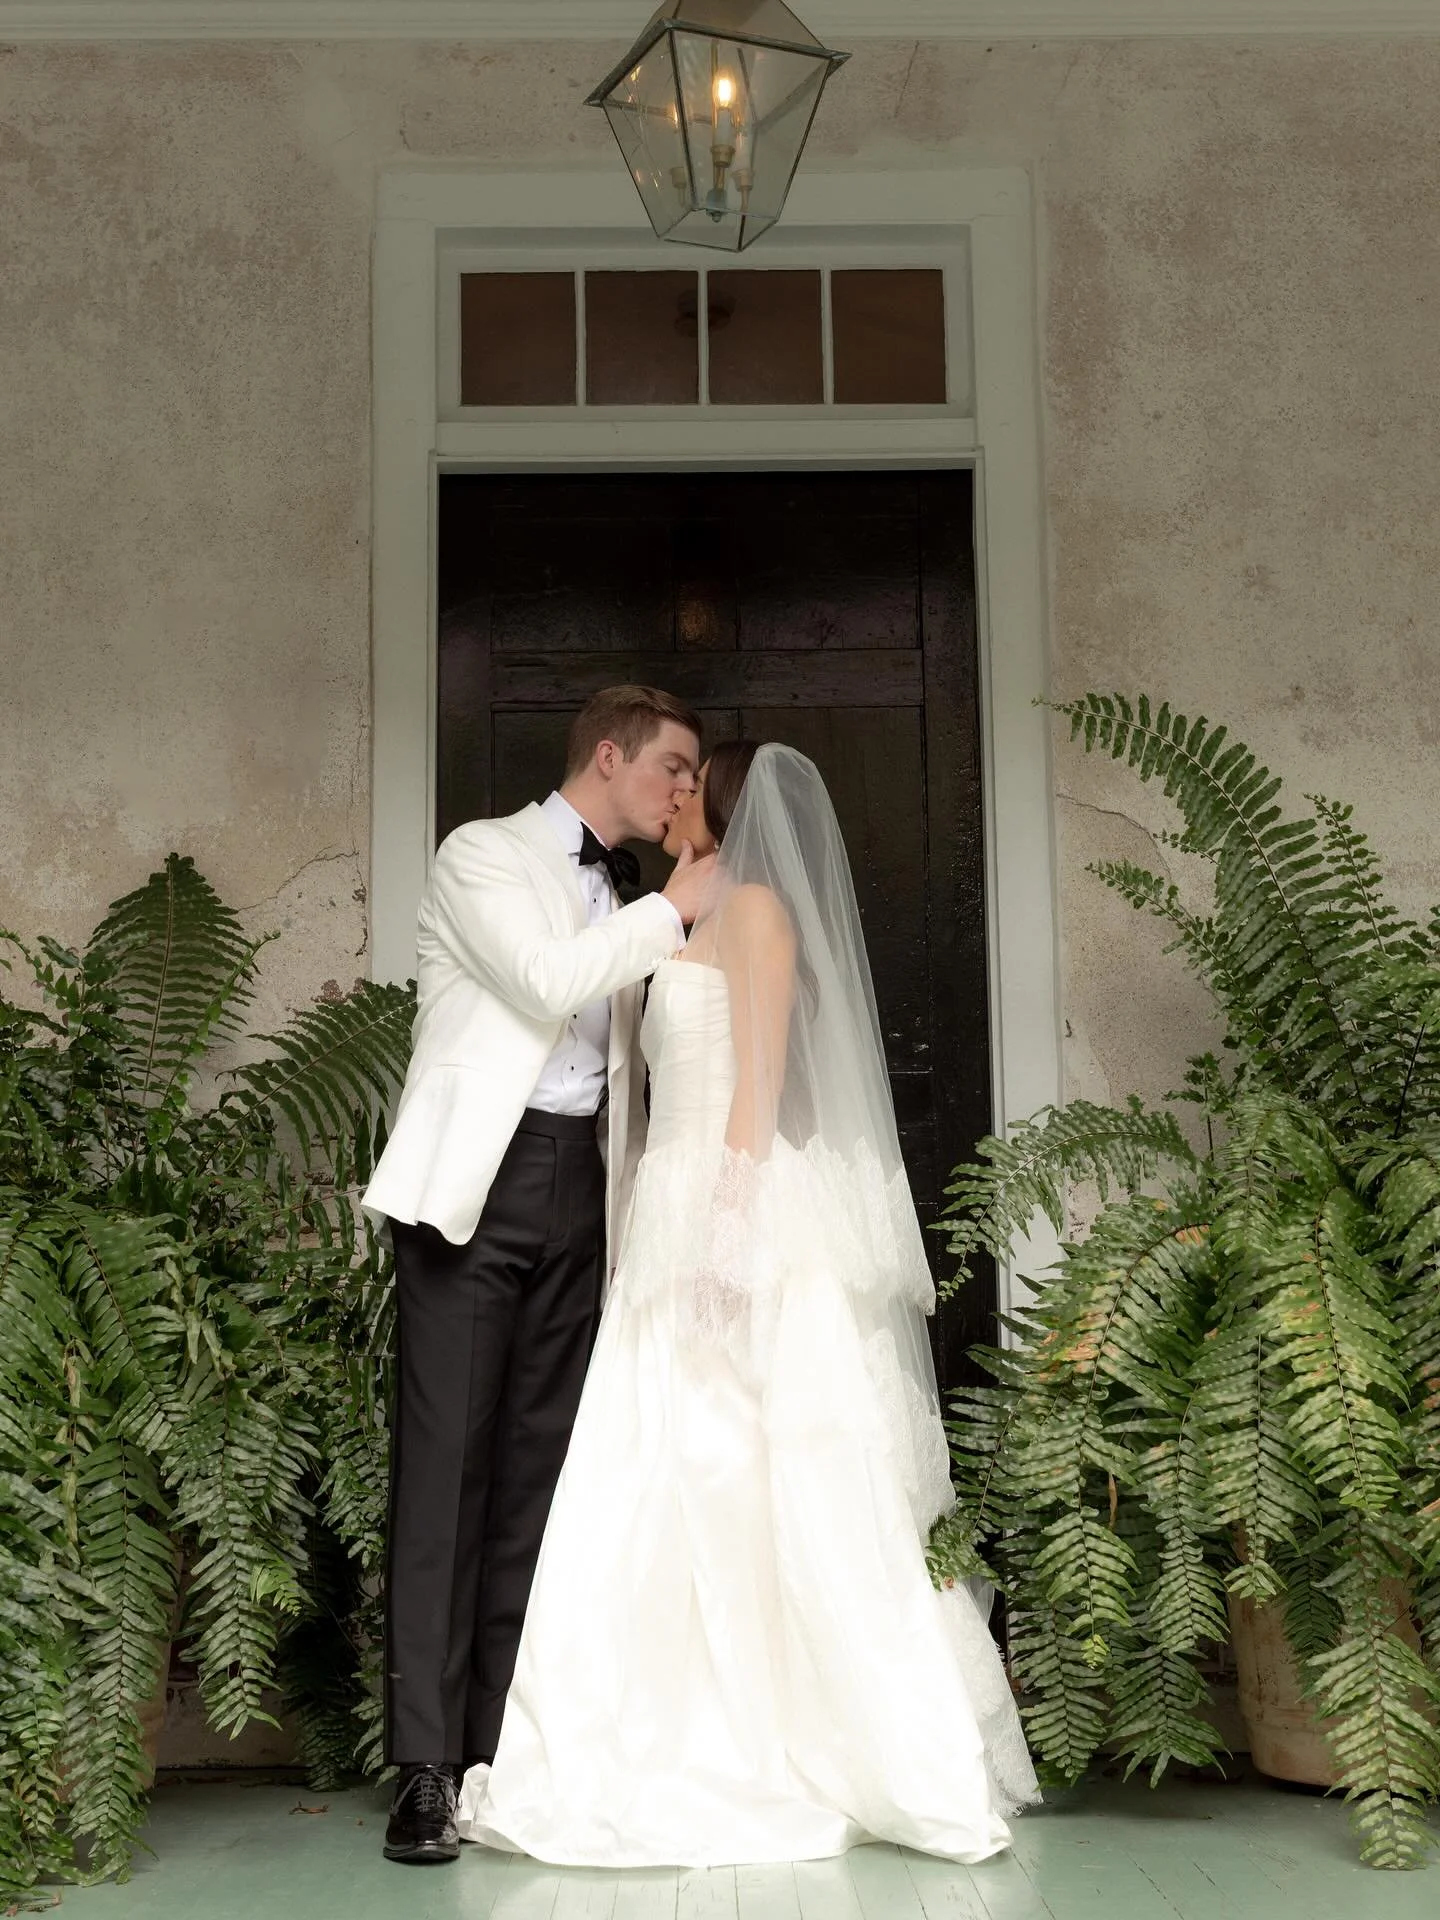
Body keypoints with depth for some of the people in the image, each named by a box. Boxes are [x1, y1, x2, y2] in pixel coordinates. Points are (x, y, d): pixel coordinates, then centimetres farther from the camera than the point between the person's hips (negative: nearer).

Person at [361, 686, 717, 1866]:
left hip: (581, 1192, 6)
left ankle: (506, 1751, 6)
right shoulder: (482, 853, 3)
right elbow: (547, 981, -14)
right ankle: (426, 1769, -6)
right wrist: (672, 910, -3)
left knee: (538, 1471, 2)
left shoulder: (627, 905, 20)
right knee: (446, 1463, -8)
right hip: (480, 1182, -6)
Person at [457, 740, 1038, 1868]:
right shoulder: (704, 923, 23)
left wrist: (729, 1224, -20)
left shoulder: (755, 902, -2)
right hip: (685, 1220, 9)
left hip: (747, 1223, -9)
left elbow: (763, 1085, -12)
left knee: (766, 1489, -8)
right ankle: (720, 1764, 8)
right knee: (688, 1492, 5)